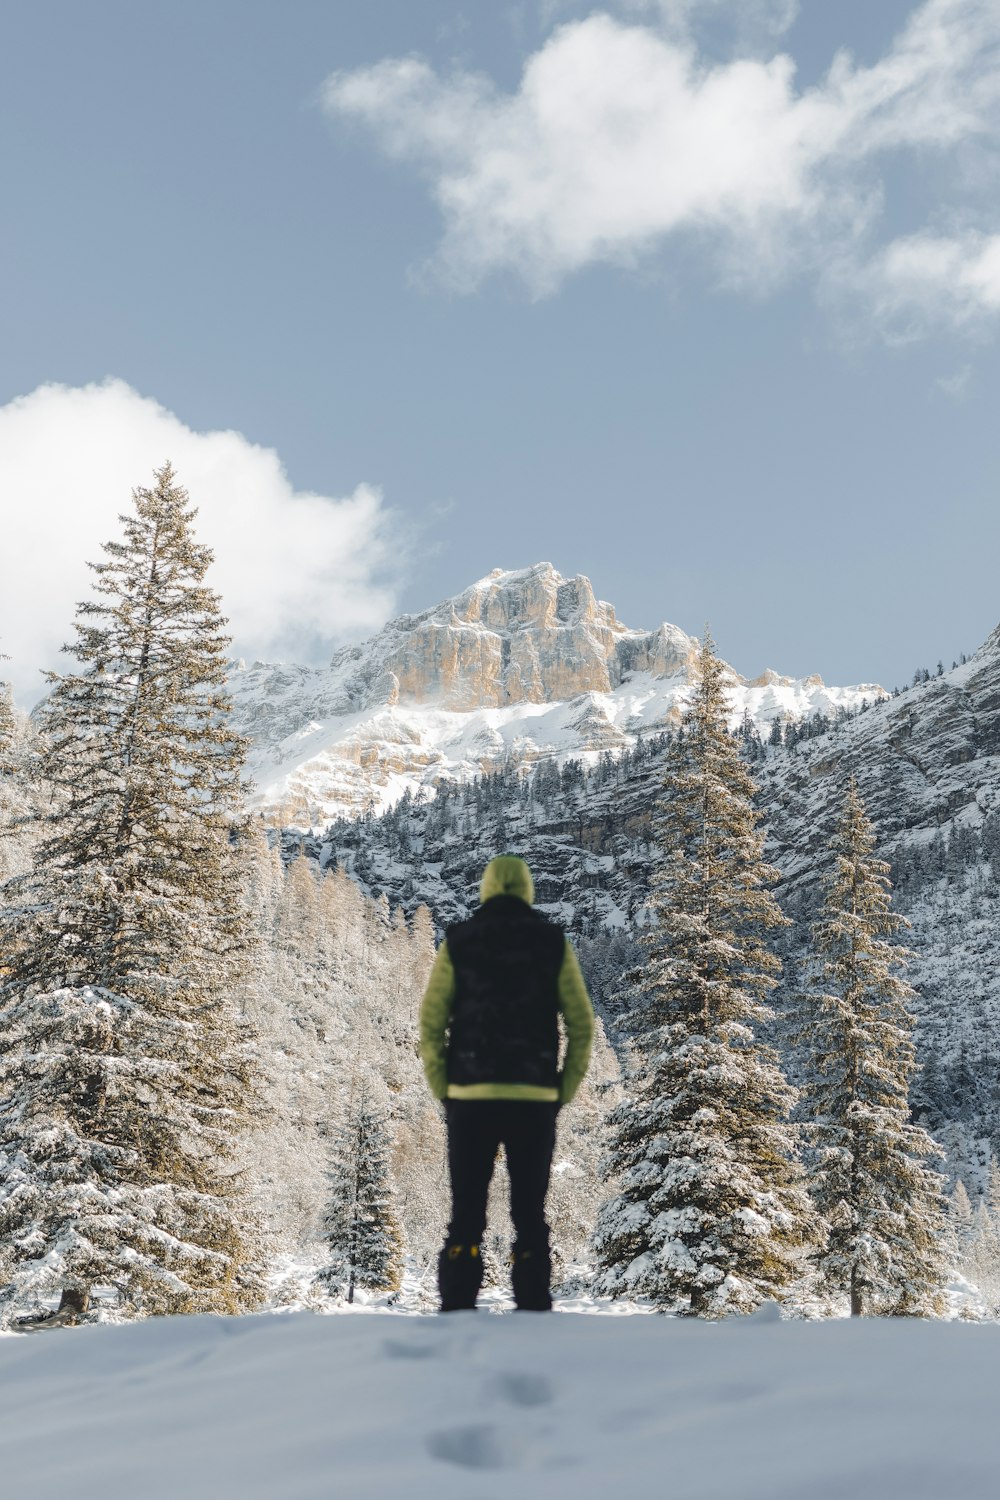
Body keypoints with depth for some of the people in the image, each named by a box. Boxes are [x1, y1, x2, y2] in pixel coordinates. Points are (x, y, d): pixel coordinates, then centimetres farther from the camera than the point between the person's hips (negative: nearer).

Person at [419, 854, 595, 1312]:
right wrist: (561, 1095, 7)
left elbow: (431, 1024, -1)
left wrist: (444, 1094, 5)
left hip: (470, 1096, 0)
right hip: (534, 1098, 0)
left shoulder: (457, 941, 4)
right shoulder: (553, 942, 5)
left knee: (466, 1215, 5)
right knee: (530, 1216, 7)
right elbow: (582, 1025, 2)